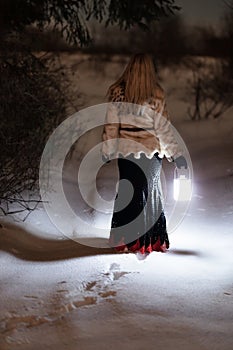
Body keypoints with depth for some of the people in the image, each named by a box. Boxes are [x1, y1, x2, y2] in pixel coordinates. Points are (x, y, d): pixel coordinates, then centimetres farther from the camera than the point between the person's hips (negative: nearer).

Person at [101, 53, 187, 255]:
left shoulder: (118, 93, -3)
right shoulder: (155, 95, -8)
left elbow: (111, 125, -1)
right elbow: (163, 128, -6)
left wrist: (107, 151, 8)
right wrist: (176, 154, 0)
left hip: (126, 151, 2)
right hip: (150, 151, -2)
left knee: (127, 192, 12)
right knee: (149, 193, 10)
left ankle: (124, 240, 17)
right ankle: (152, 240, 15)